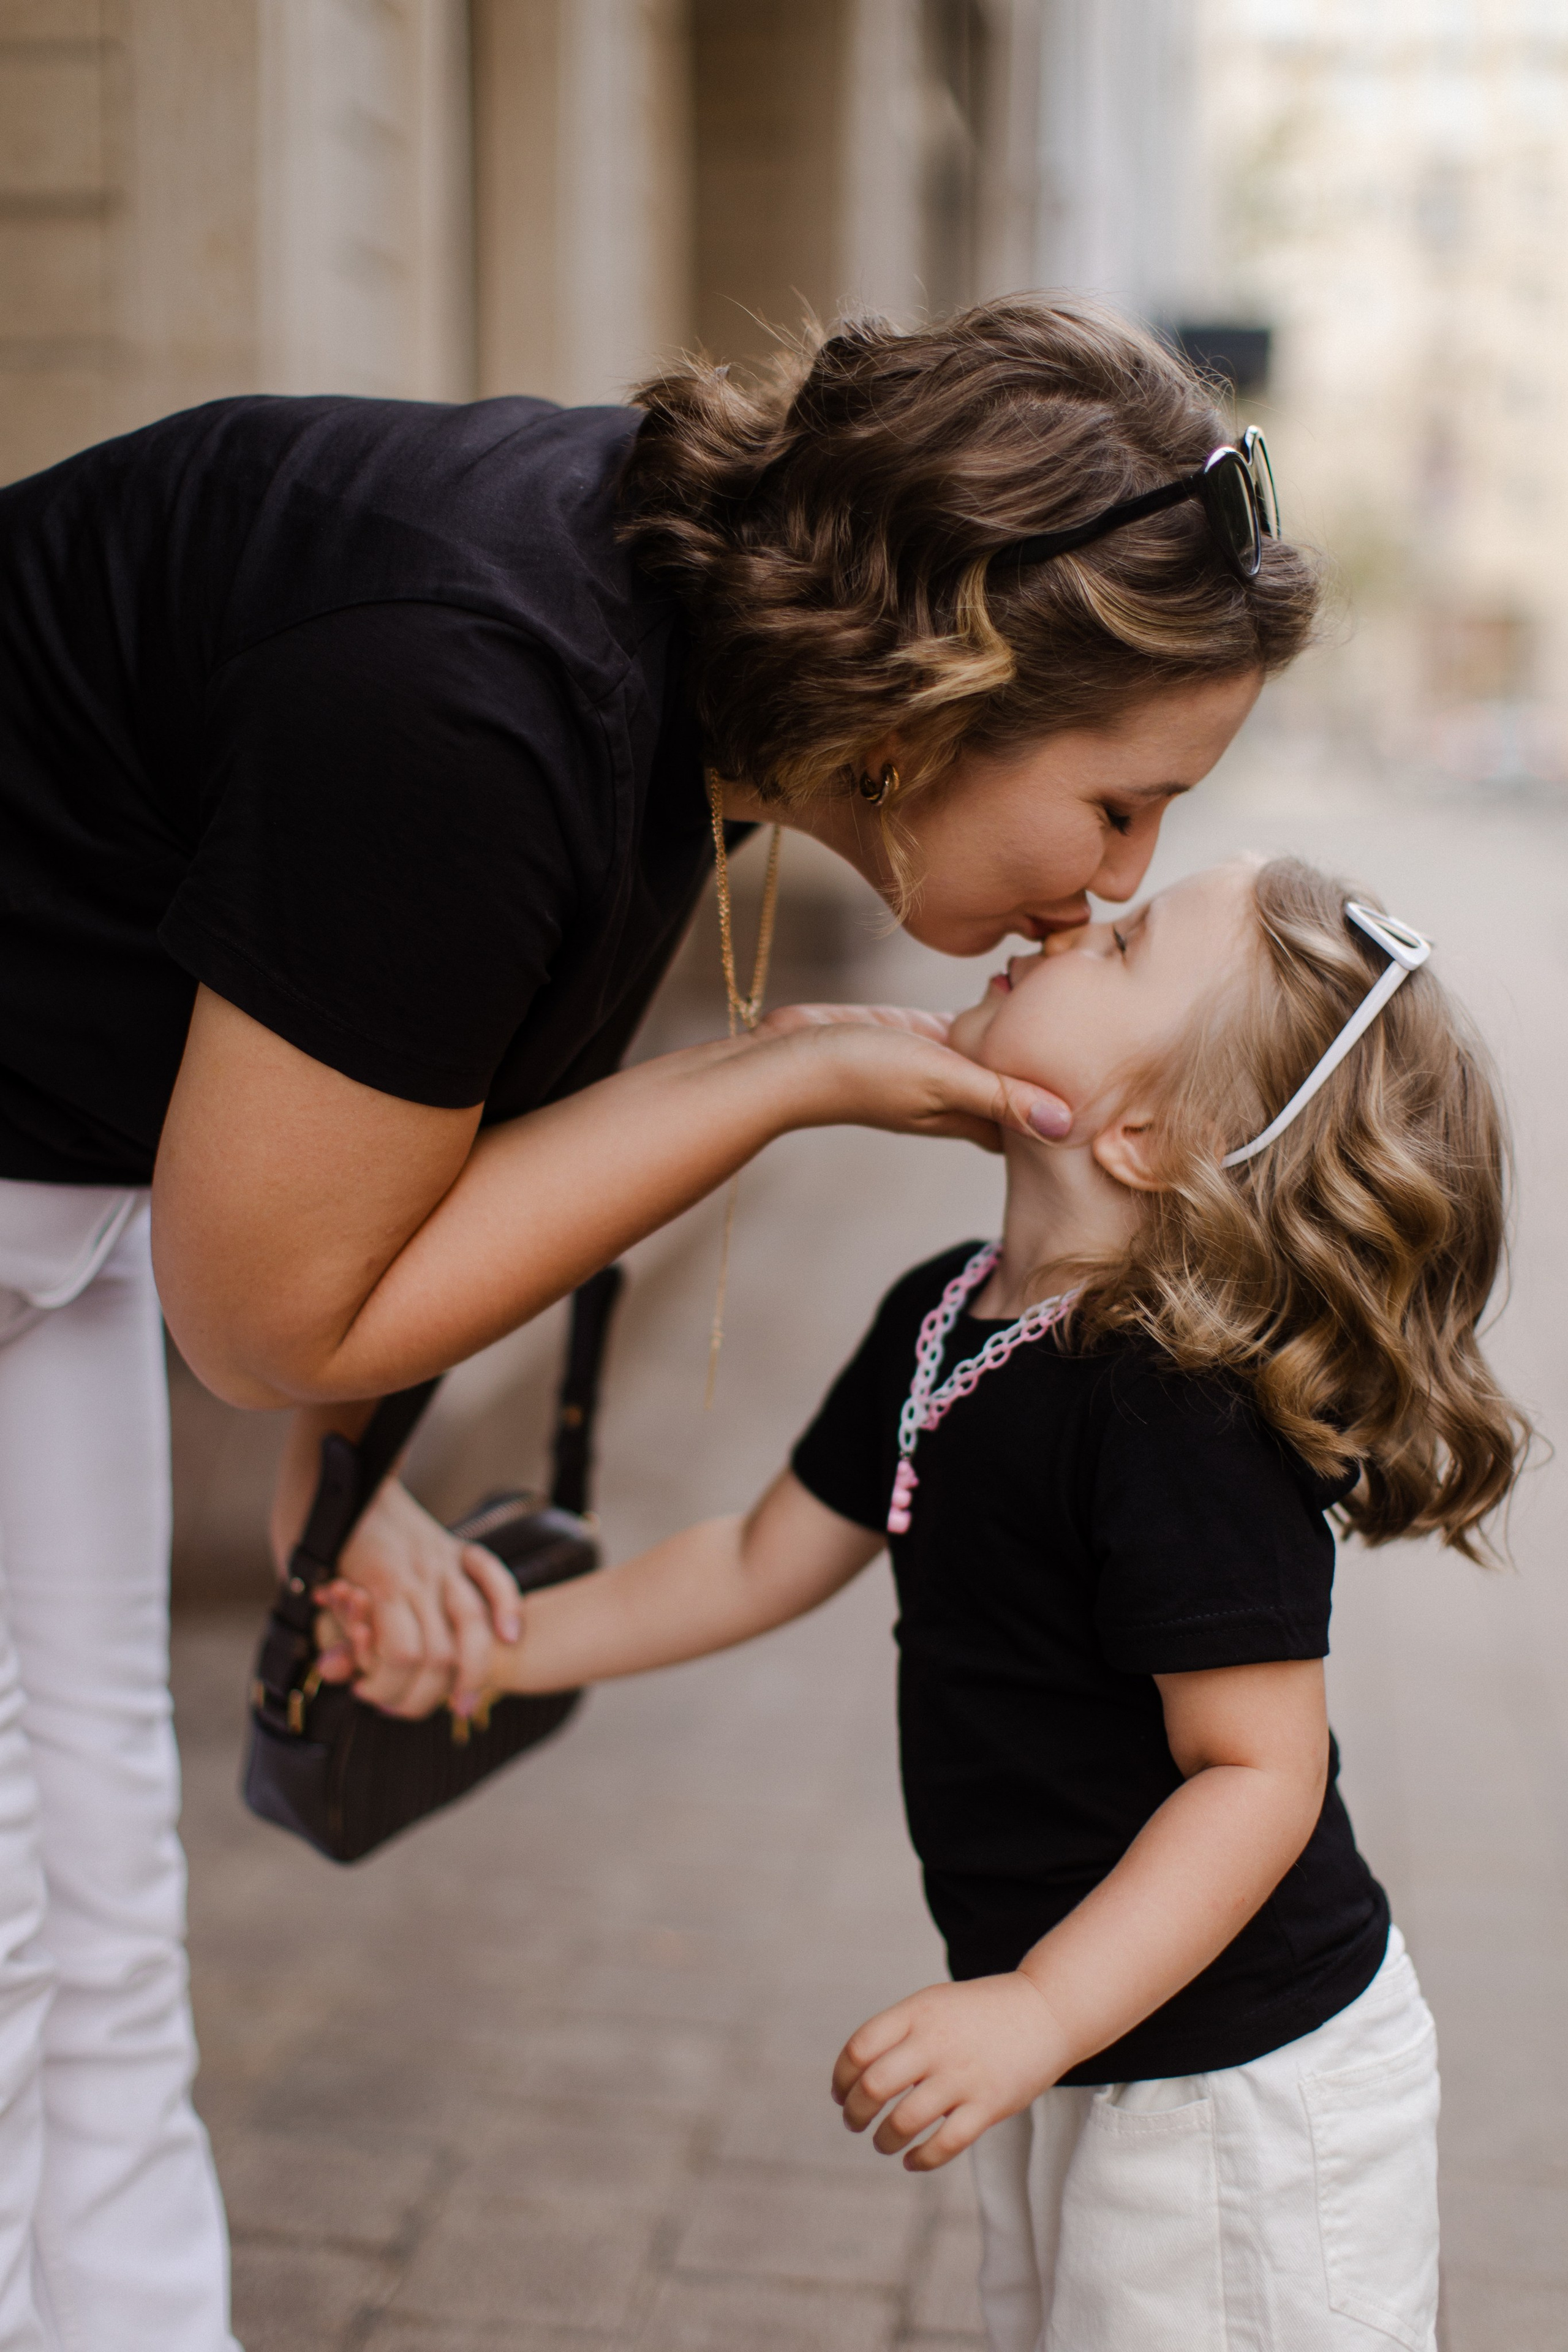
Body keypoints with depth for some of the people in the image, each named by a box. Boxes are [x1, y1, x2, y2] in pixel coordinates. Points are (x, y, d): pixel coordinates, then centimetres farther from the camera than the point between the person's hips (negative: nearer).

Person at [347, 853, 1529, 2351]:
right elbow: (769, 1559, 10)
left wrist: (1038, 2014, -33)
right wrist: (509, 1644, 9)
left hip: (1239, 2082, -9)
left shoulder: (1176, 1411, -29)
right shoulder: (942, 1323, -1)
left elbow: (1261, 1769, -28)